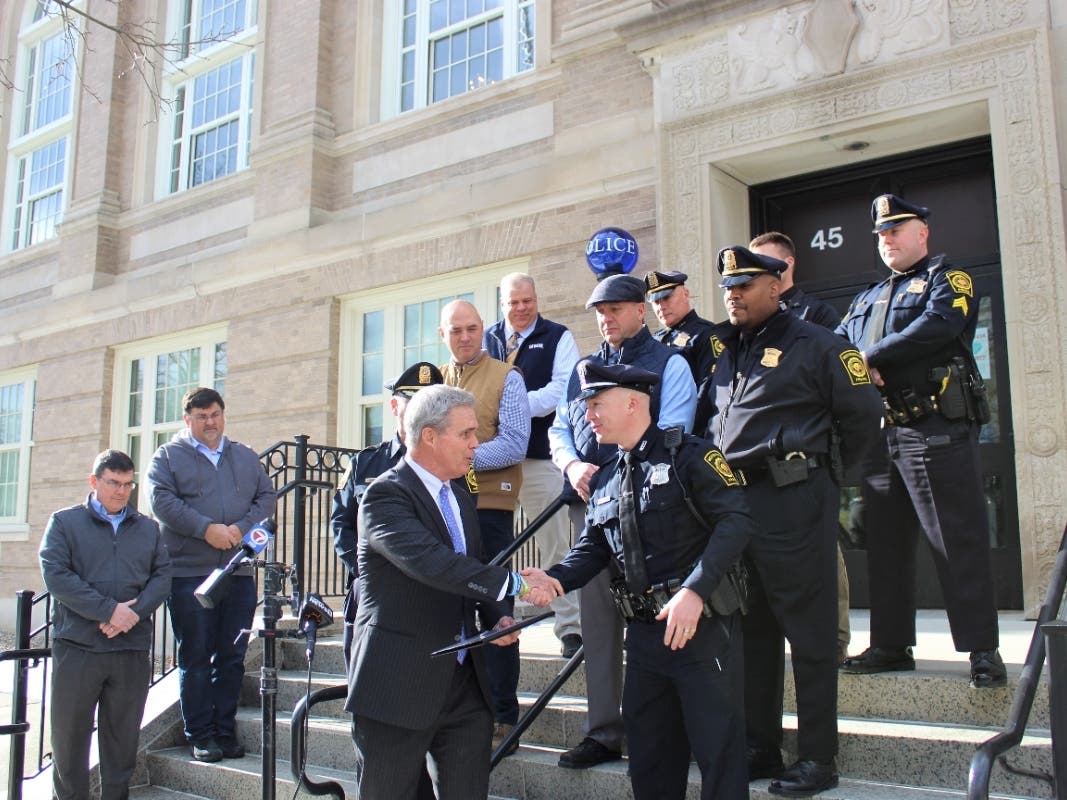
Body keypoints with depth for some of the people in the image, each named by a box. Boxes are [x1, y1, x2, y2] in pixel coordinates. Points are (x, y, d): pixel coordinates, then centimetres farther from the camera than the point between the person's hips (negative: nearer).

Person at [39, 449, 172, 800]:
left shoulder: (148, 528, 15)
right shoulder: (64, 522, 6)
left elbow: (162, 576, 7)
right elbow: (55, 574, -7)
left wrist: (134, 613, -12)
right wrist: (109, 610, -14)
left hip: (133, 649, 2)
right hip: (77, 648, -2)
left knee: (123, 737, 8)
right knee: (69, 733, 4)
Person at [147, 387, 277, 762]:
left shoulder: (246, 457, 17)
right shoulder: (167, 457, 7)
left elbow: (267, 496, 9)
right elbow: (162, 500, -7)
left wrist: (242, 527, -9)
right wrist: (206, 528, -17)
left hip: (239, 573, 3)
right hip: (189, 573, -3)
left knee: (232, 657, 7)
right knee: (195, 658, 2)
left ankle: (225, 731, 16)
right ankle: (200, 735, 11)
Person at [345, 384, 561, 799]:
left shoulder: (461, 497, 14)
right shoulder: (385, 496, -14)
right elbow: (432, 562, -29)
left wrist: (499, 616, 2)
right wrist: (516, 584, -29)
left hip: (466, 683, 7)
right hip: (398, 687, -7)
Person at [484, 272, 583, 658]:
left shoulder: (557, 338, 4)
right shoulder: (486, 340, 13)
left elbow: (562, 389, -8)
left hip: (540, 456, -3)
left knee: (555, 544, 1)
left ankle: (570, 628, 7)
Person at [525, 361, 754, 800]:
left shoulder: (688, 455, -9)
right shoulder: (605, 481, 15)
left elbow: (736, 519, -17)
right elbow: (592, 550, 11)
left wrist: (695, 591, -26)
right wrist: (553, 578, -9)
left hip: (700, 626, -7)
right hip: (643, 633, 7)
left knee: (718, 750, 1)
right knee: (648, 753, 16)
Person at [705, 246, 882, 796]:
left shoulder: (815, 345, -5)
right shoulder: (725, 353, 16)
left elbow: (863, 411, -4)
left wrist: (828, 470, 3)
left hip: (793, 503, -7)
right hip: (732, 501, 7)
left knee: (809, 633, 0)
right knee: (751, 631, 13)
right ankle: (760, 748, 25)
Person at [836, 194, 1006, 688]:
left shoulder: (949, 280, 3)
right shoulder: (867, 300, 23)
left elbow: (936, 326, -17)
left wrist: (870, 358, -13)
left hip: (937, 430, -7)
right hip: (880, 433, 7)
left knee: (959, 542, -5)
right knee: (884, 543, 9)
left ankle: (982, 649, 2)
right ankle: (891, 645, 18)